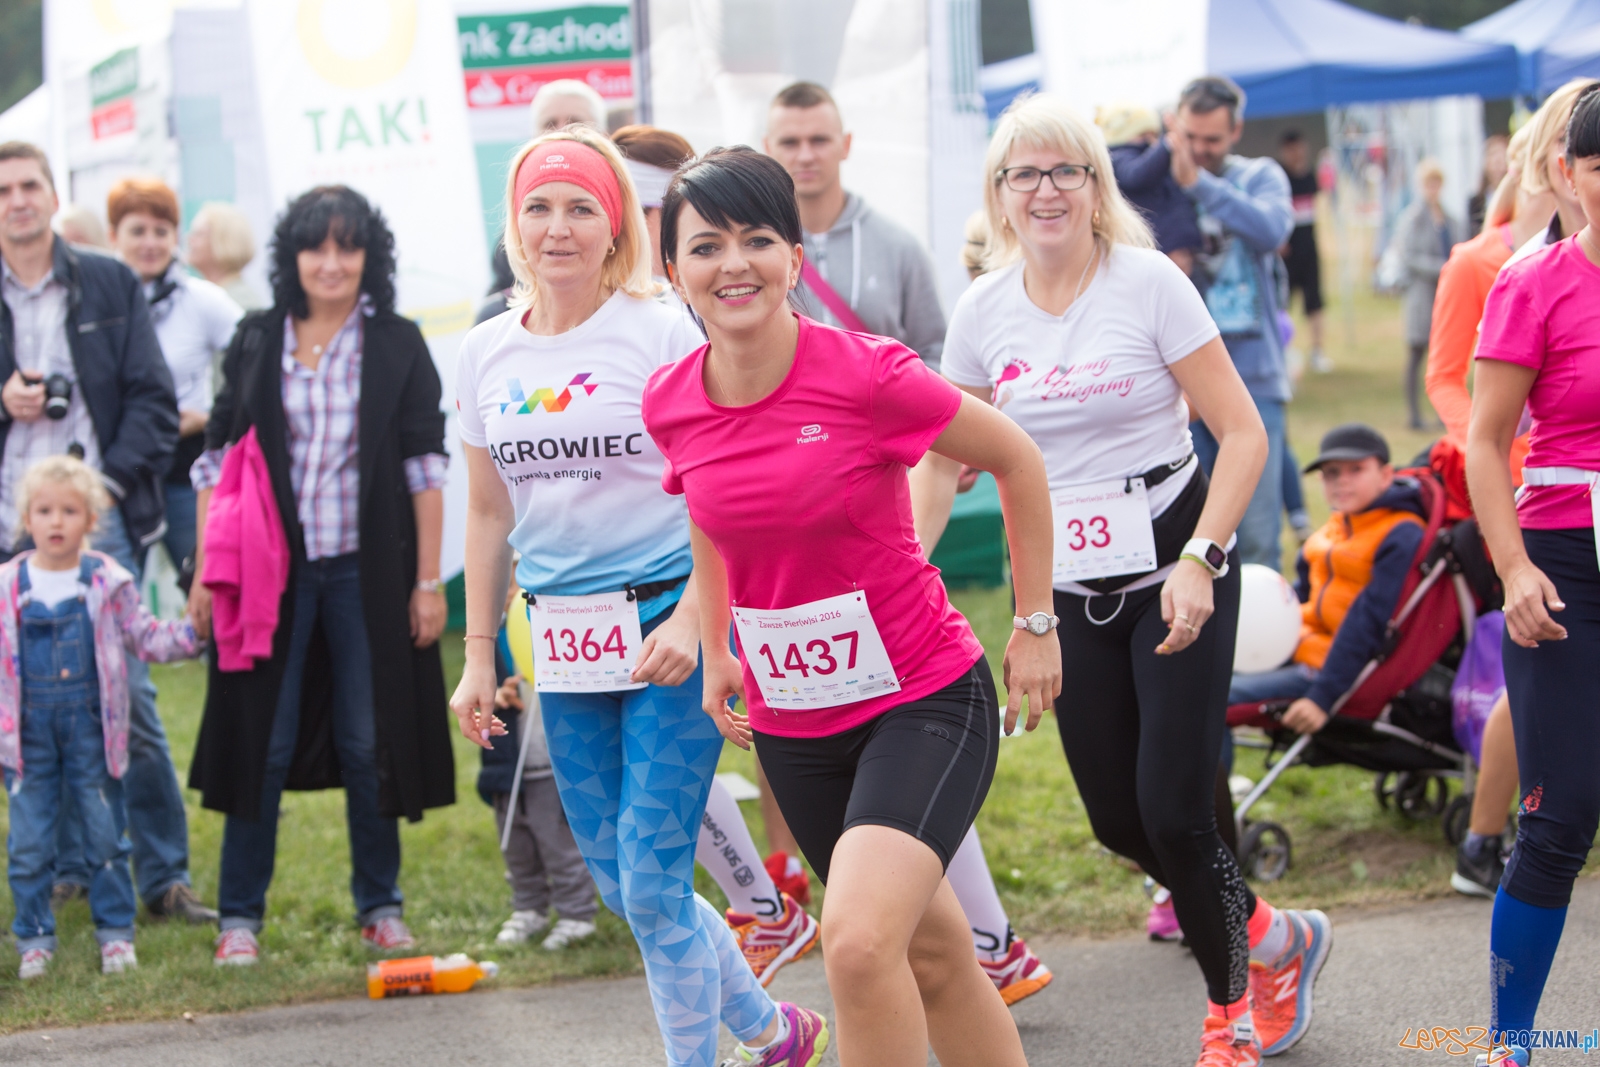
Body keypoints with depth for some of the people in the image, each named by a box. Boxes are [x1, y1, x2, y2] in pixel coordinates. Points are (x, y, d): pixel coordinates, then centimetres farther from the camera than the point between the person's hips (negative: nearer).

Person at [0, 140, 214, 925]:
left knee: (128, 701, -5)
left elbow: (154, 400, 6)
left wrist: (111, 479, -7)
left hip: (99, 519, -1)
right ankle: (70, 869, 15)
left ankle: (164, 876, 0)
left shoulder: (110, 286, 9)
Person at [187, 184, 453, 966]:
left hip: (367, 571, -1)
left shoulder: (397, 346, 3)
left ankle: (380, 907, 17)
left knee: (367, 742, 4)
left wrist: (428, 579, -2)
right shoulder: (256, 344, 6)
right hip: (272, 569, 1)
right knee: (263, 741, 1)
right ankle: (240, 916, 8)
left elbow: (425, 468, 2)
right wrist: (207, 572, 1)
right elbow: (218, 461, 7)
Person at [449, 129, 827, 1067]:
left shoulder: (663, 333, -7)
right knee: (620, 884, 10)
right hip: (564, 641, 6)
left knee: (652, 884, -9)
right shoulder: (486, 353, 8)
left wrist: (689, 620, -20)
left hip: (665, 626, -5)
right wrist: (479, 654, 13)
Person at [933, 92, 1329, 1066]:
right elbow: (943, 457, 11)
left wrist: (1197, 561, -21)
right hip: (1069, 588, 5)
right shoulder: (984, 311, 1)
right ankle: (1271, 938, 32)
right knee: (1119, 822, 6)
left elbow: (1244, 433, -11)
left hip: (1173, 571, -5)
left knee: (1173, 811, -10)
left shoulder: (1149, 283, -11)